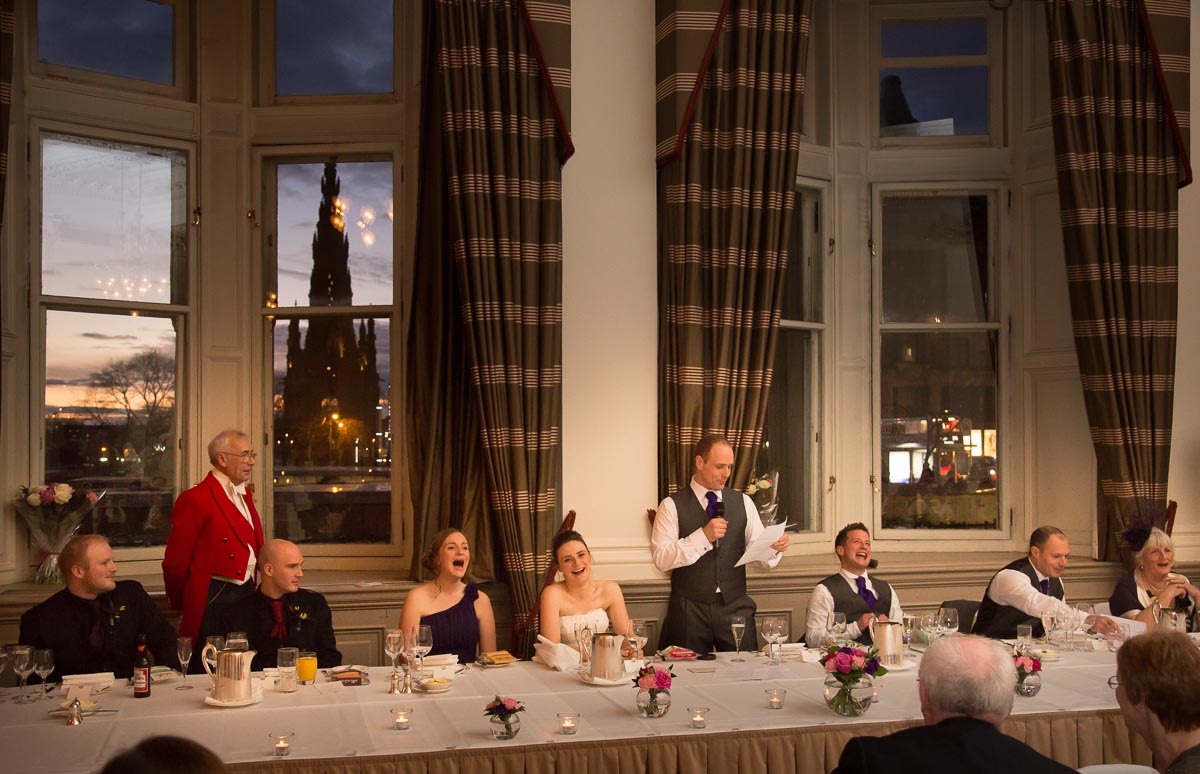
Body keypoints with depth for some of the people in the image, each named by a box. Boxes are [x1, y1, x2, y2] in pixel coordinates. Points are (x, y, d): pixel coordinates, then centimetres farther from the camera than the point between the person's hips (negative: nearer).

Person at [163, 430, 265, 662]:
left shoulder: (243, 495, 16)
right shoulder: (195, 499, -11)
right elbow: (175, 561, -10)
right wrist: (182, 606, -2)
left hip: (245, 593, 8)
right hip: (213, 601, -8)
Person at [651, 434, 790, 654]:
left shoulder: (743, 502, 9)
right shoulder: (672, 506, -2)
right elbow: (661, 559, -11)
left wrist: (775, 547, -16)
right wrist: (703, 536, -21)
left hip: (736, 607, 3)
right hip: (690, 609, -2)